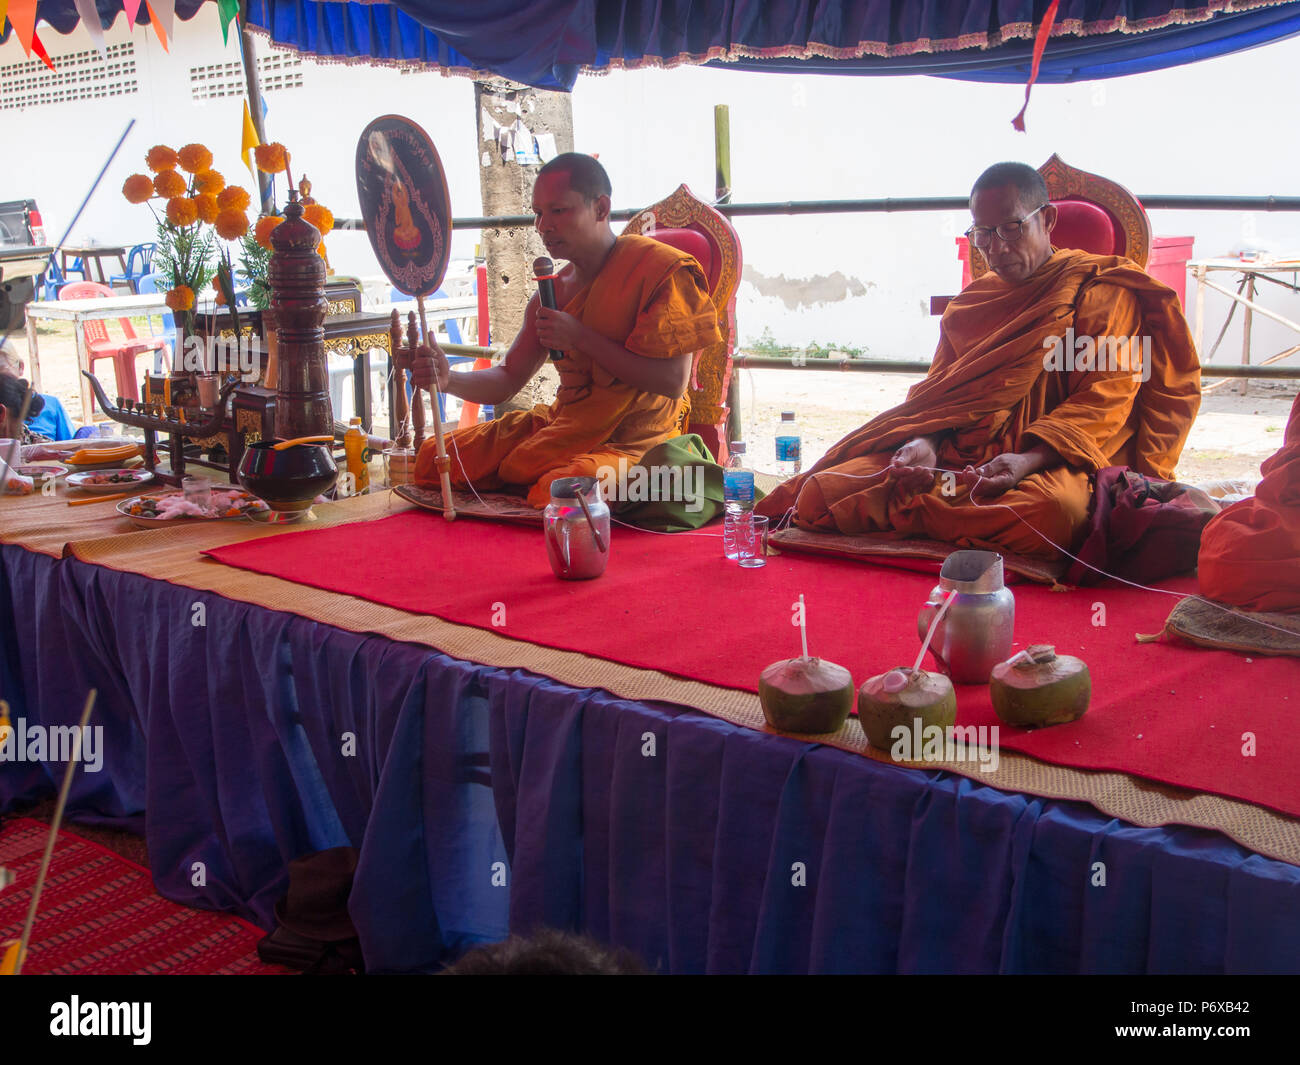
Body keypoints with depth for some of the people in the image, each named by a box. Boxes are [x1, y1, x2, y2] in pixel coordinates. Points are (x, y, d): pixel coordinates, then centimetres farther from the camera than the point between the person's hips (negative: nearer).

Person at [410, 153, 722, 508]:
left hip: (634, 444, -7)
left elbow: (673, 382, -19)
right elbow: (506, 380, 10)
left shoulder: (662, 269, -10)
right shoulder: (555, 290, 11)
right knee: (433, 458, 0)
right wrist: (448, 380, -12)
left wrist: (581, 337, -18)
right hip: (561, 429, 7)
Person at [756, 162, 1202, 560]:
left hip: (1046, 461, -3)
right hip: (955, 457, 3)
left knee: (1056, 510, -43)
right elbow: (938, 393, 16)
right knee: (820, 492, -19)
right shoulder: (970, 303, 23)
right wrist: (924, 443, -9)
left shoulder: (1101, 292, 5)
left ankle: (908, 513, -21)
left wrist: (1028, 460, -24)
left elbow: (1102, 401, -7)